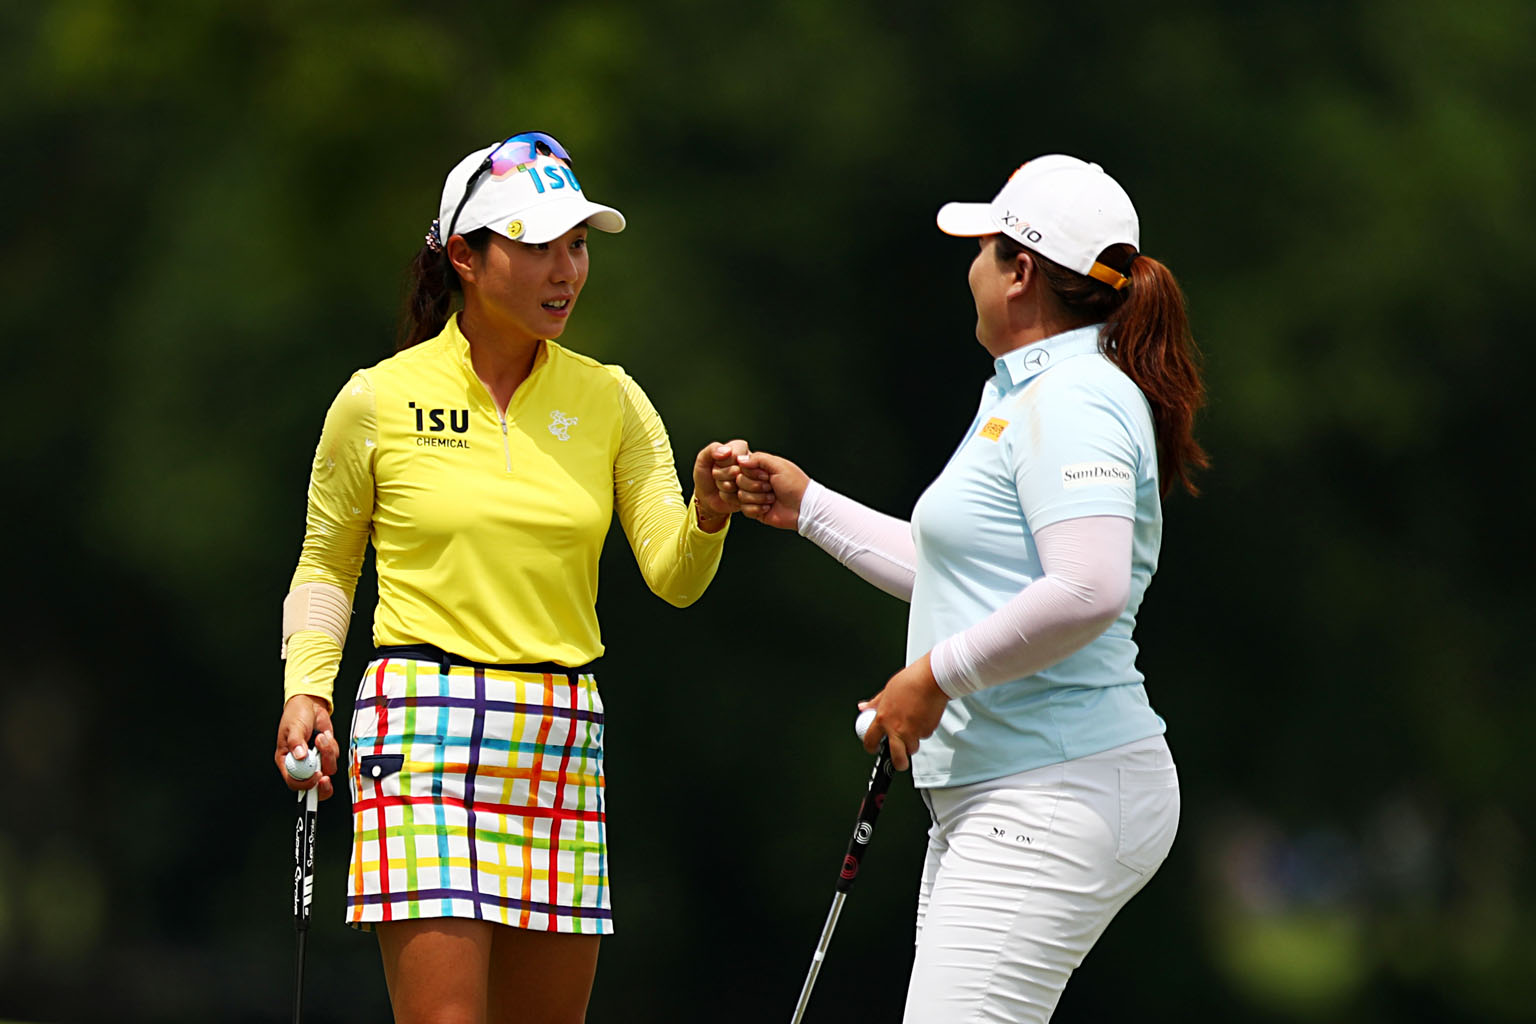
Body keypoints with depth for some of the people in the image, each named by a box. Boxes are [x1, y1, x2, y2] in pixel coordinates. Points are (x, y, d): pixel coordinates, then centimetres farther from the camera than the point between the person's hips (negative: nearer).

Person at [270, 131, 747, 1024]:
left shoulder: (609, 401, 7)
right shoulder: (379, 399, 1)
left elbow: (672, 577, 0)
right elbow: (326, 564, 13)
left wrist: (707, 516, -21)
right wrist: (307, 687, -2)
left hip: (561, 740, 4)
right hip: (422, 736, -4)